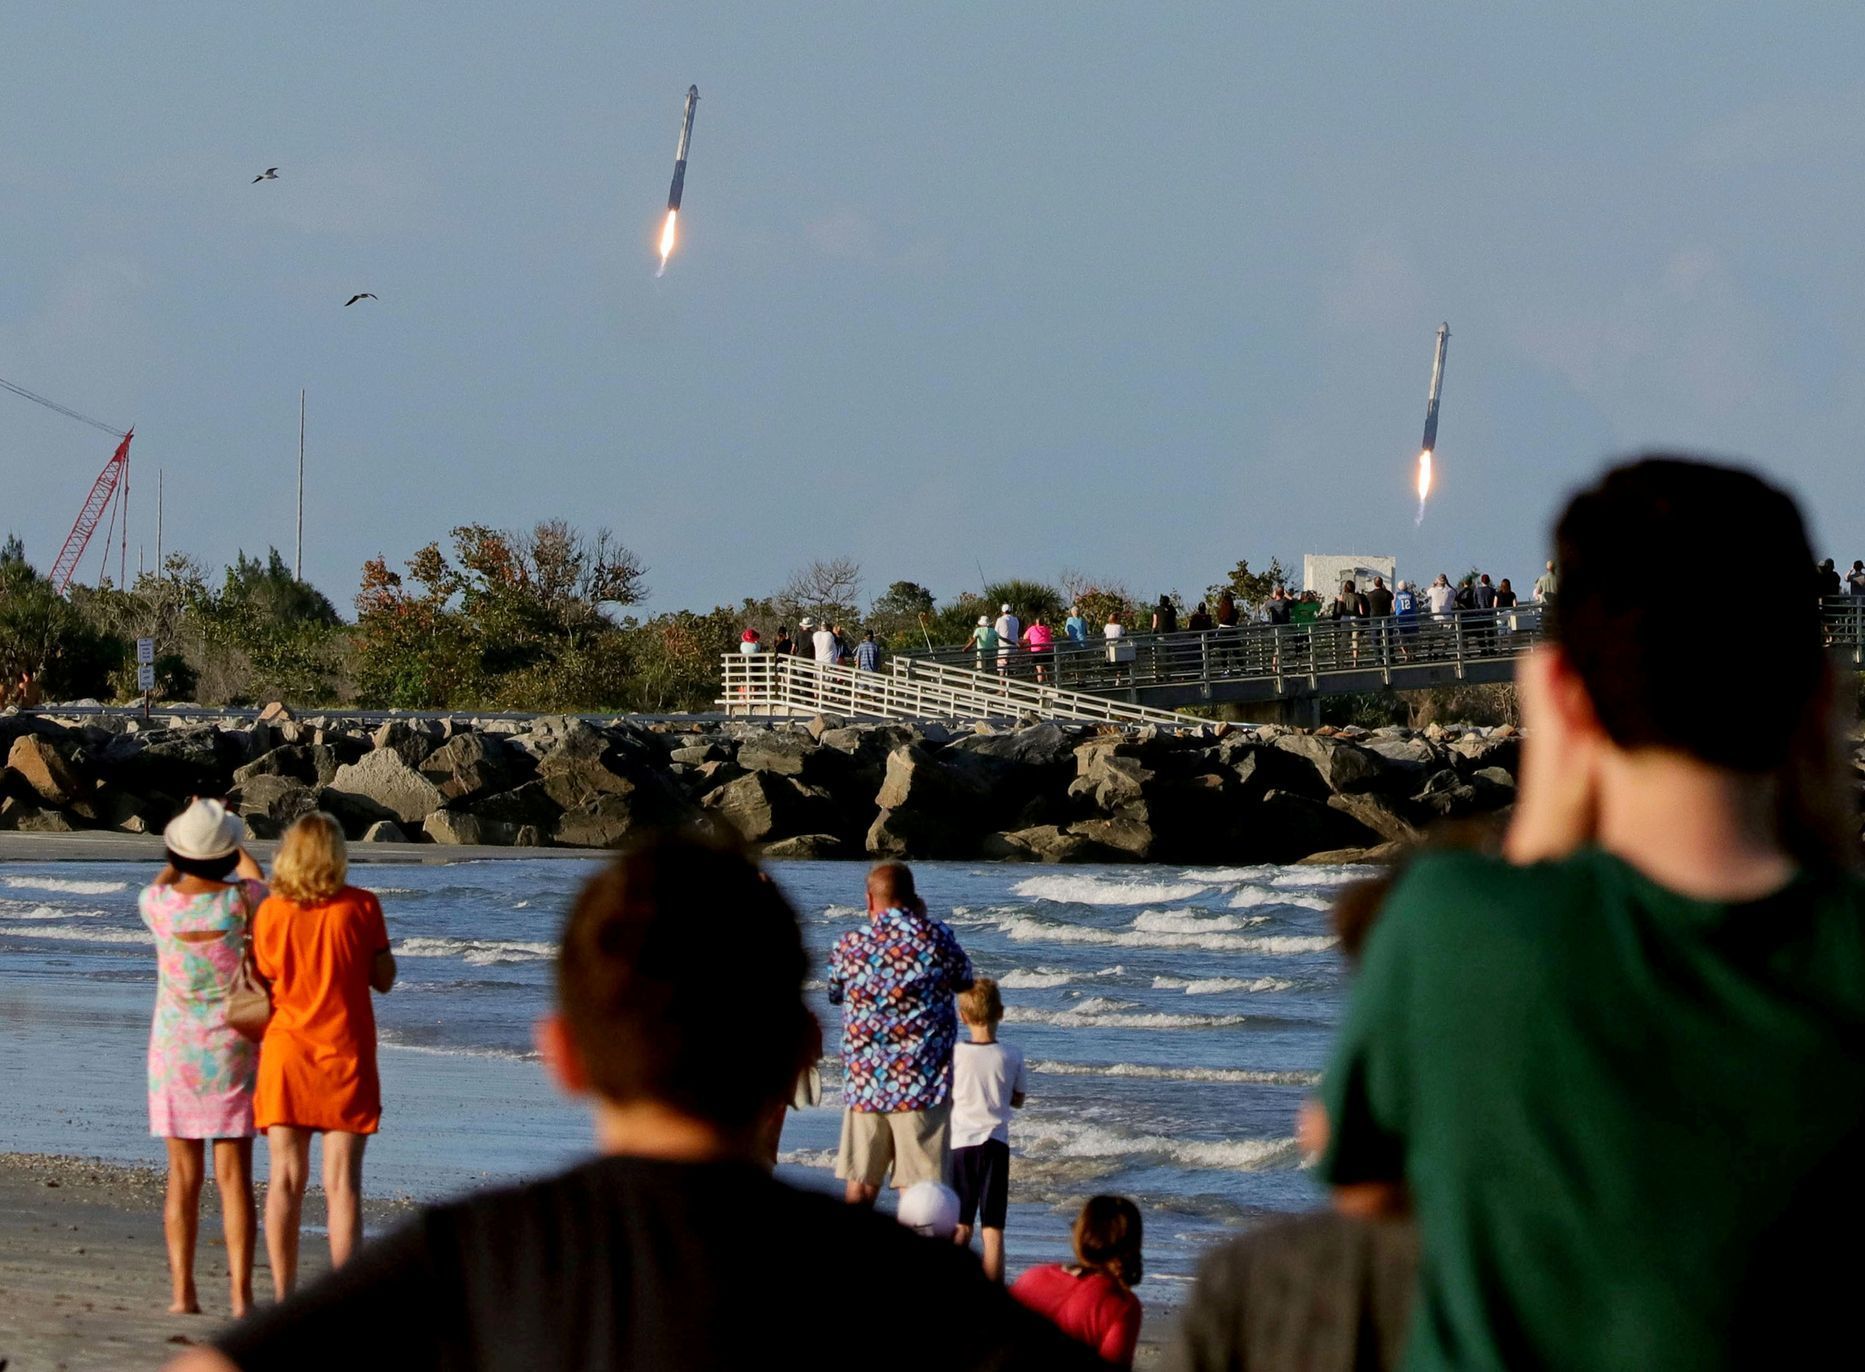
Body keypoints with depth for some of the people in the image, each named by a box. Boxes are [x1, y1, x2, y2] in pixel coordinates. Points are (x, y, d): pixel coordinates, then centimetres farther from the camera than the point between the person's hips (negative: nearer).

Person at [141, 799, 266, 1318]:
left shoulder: (159, 904, -9)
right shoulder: (240, 902, -12)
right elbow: (256, 878, 15)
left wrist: (183, 856, 33)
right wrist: (230, 847, 33)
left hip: (175, 1052, 1)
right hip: (232, 1052, -1)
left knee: (182, 1175, 8)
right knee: (234, 1175, 1)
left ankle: (182, 1292, 5)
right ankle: (240, 1294, -3)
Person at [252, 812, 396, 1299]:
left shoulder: (271, 913, -3)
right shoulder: (361, 907, -6)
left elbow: (264, 986, 2)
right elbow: (384, 979, 1)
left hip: (286, 1056, 1)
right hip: (345, 1056, -1)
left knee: (285, 1181, 5)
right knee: (341, 1182, -2)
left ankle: (284, 1296, 4)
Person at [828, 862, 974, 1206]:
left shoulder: (849, 945, 0)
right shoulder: (935, 937, -5)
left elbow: (834, 994, 19)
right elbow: (964, 981, 14)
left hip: (863, 1081, 2)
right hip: (921, 1081, -2)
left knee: (859, 1184, 10)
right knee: (919, 1186, -2)